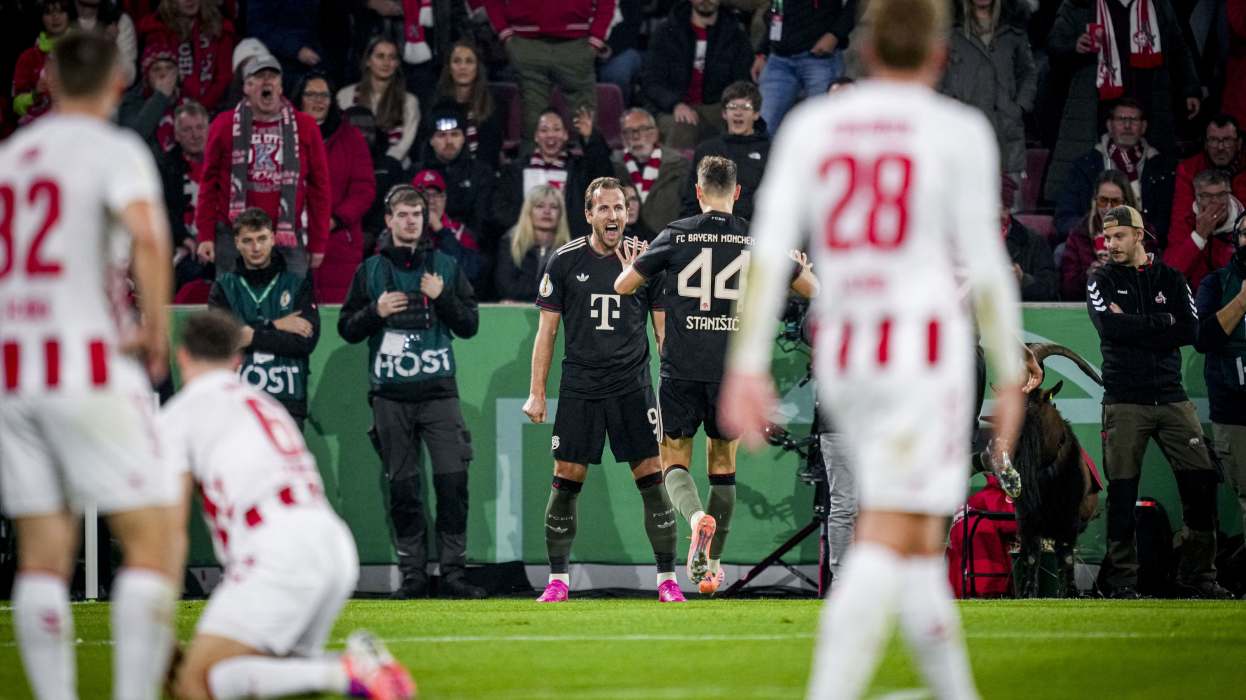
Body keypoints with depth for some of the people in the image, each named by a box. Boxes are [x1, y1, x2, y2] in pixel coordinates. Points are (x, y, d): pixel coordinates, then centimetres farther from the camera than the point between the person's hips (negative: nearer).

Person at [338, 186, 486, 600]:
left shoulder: (445, 267, 10)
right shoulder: (370, 271, 10)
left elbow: (469, 325, 8)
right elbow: (347, 329, 11)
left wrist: (443, 298, -8)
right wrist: (376, 311, -7)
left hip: (439, 391, 0)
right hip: (390, 395, 0)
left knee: (453, 481, -9)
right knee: (402, 488, 1)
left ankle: (454, 573, -6)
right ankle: (412, 573, 7)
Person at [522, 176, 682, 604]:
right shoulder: (564, 261, 2)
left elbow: (663, 328, 7)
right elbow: (547, 330, 5)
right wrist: (537, 393, 0)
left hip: (632, 387, 0)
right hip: (579, 387, 0)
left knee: (652, 479, -4)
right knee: (566, 481, -1)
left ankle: (667, 579, 3)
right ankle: (558, 580, 10)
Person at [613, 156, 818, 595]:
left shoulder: (677, 235, -2)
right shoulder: (758, 240, 2)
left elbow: (623, 286, 3)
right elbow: (812, 290, 12)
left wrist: (630, 267, 27)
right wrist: (800, 267, 35)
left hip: (682, 372, -1)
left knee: (674, 462, 8)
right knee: (723, 463, 15)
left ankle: (698, 518, -24)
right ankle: (710, 566, 14)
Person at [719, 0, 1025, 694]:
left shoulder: (810, 126, 7)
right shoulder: (959, 132, -3)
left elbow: (769, 248, 0)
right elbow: (984, 265, -5)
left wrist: (747, 365, -2)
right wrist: (1012, 375, 3)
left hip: (841, 354, 5)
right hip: (926, 351, -5)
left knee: (920, 539, 19)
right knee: (886, 545, -13)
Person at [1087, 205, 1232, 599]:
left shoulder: (1170, 279, 12)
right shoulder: (1101, 282, 7)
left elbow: (1190, 330, -2)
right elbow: (1110, 326, -12)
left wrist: (1134, 327, -6)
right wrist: (1161, 322, -6)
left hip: (1171, 399, 2)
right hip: (1124, 400, -2)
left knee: (1201, 483, -5)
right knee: (1122, 492, -3)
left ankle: (1198, 577, 2)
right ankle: (1122, 579, 4)